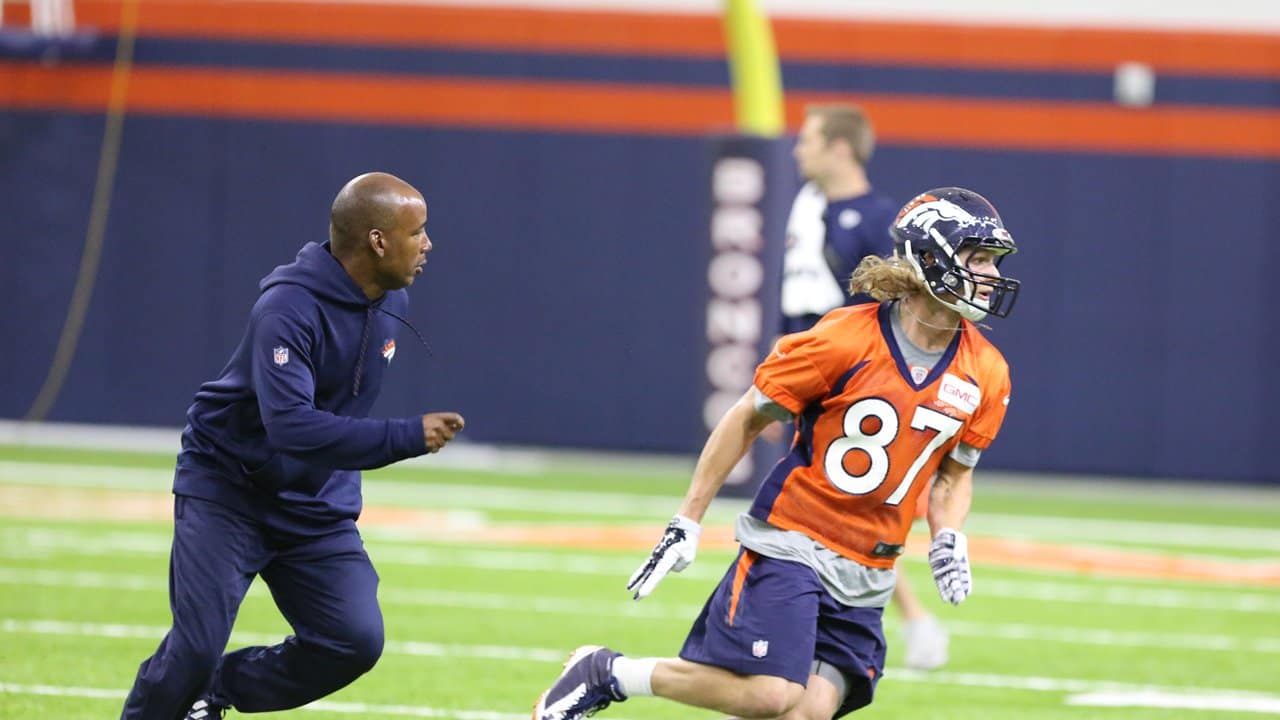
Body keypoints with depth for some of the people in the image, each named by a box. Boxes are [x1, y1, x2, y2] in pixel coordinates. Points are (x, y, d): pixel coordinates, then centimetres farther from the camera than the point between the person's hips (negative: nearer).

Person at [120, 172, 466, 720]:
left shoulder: (391, 301, 0)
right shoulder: (290, 306, -26)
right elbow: (291, 426, -37)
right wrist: (408, 437, -40)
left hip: (316, 508, 7)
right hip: (228, 491, -7)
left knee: (356, 640, -8)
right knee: (198, 647, -17)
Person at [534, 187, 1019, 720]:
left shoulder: (985, 374, 0)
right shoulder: (844, 340, -13)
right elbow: (749, 419, -3)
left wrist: (948, 538, -4)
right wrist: (687, 522, -2)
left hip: (864, 577, 5)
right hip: (789, 545, -5)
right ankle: (606, 674, 2)